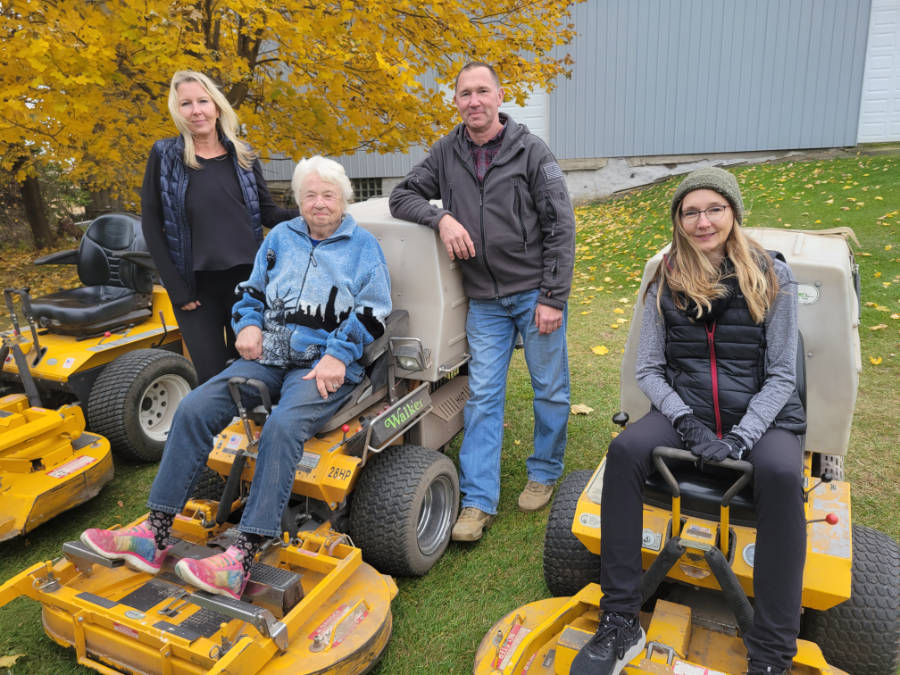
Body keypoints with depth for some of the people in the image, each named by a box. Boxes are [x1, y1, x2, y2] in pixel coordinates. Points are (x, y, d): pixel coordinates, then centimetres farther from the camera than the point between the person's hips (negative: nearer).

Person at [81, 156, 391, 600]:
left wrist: (337, 355, -14)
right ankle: (155, 535, -9)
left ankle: (240, 561, -35)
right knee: (194, 408, -15)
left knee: (283, 425, -34)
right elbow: (252, 291, 24)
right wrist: (248, 324, 2)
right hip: (269, 355, 5)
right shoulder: (281, 238, 17)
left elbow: (371, 315, -1)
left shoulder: (363, 246, 6)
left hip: (325, 363, -5)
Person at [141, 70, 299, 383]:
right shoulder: (165, 155, 2)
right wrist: (176, 289, -7)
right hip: (196, 286, -2)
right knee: (212, 378, -1)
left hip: (247, 278, 2)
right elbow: (151, 226, 1)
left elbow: (268, 211, 9)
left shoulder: (243, 155, 8)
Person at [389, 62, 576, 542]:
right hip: (484, 300, 3)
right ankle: (478, 501, 8)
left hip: (535, 293, -2)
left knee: (550, 389, 8)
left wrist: (553, 297, -11)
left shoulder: (531, 152, -5)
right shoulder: (447, 153, 6)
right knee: (482, 396, 2)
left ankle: (544, 474, 30)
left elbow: (560, 227, -7)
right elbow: (402, 196, 9)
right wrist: (441, 217, -11)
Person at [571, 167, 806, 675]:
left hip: (763, 414, -1)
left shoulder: (772, 277, -2)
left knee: (780, 475, -34)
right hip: (685, 408, 2)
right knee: (625, 450, -28)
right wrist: (688, 423, -14)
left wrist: (740, 438, -17)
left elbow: (781, 375, -3)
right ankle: (621, 625, -19)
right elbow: (649, 369, 3)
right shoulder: (666, 281, 3)